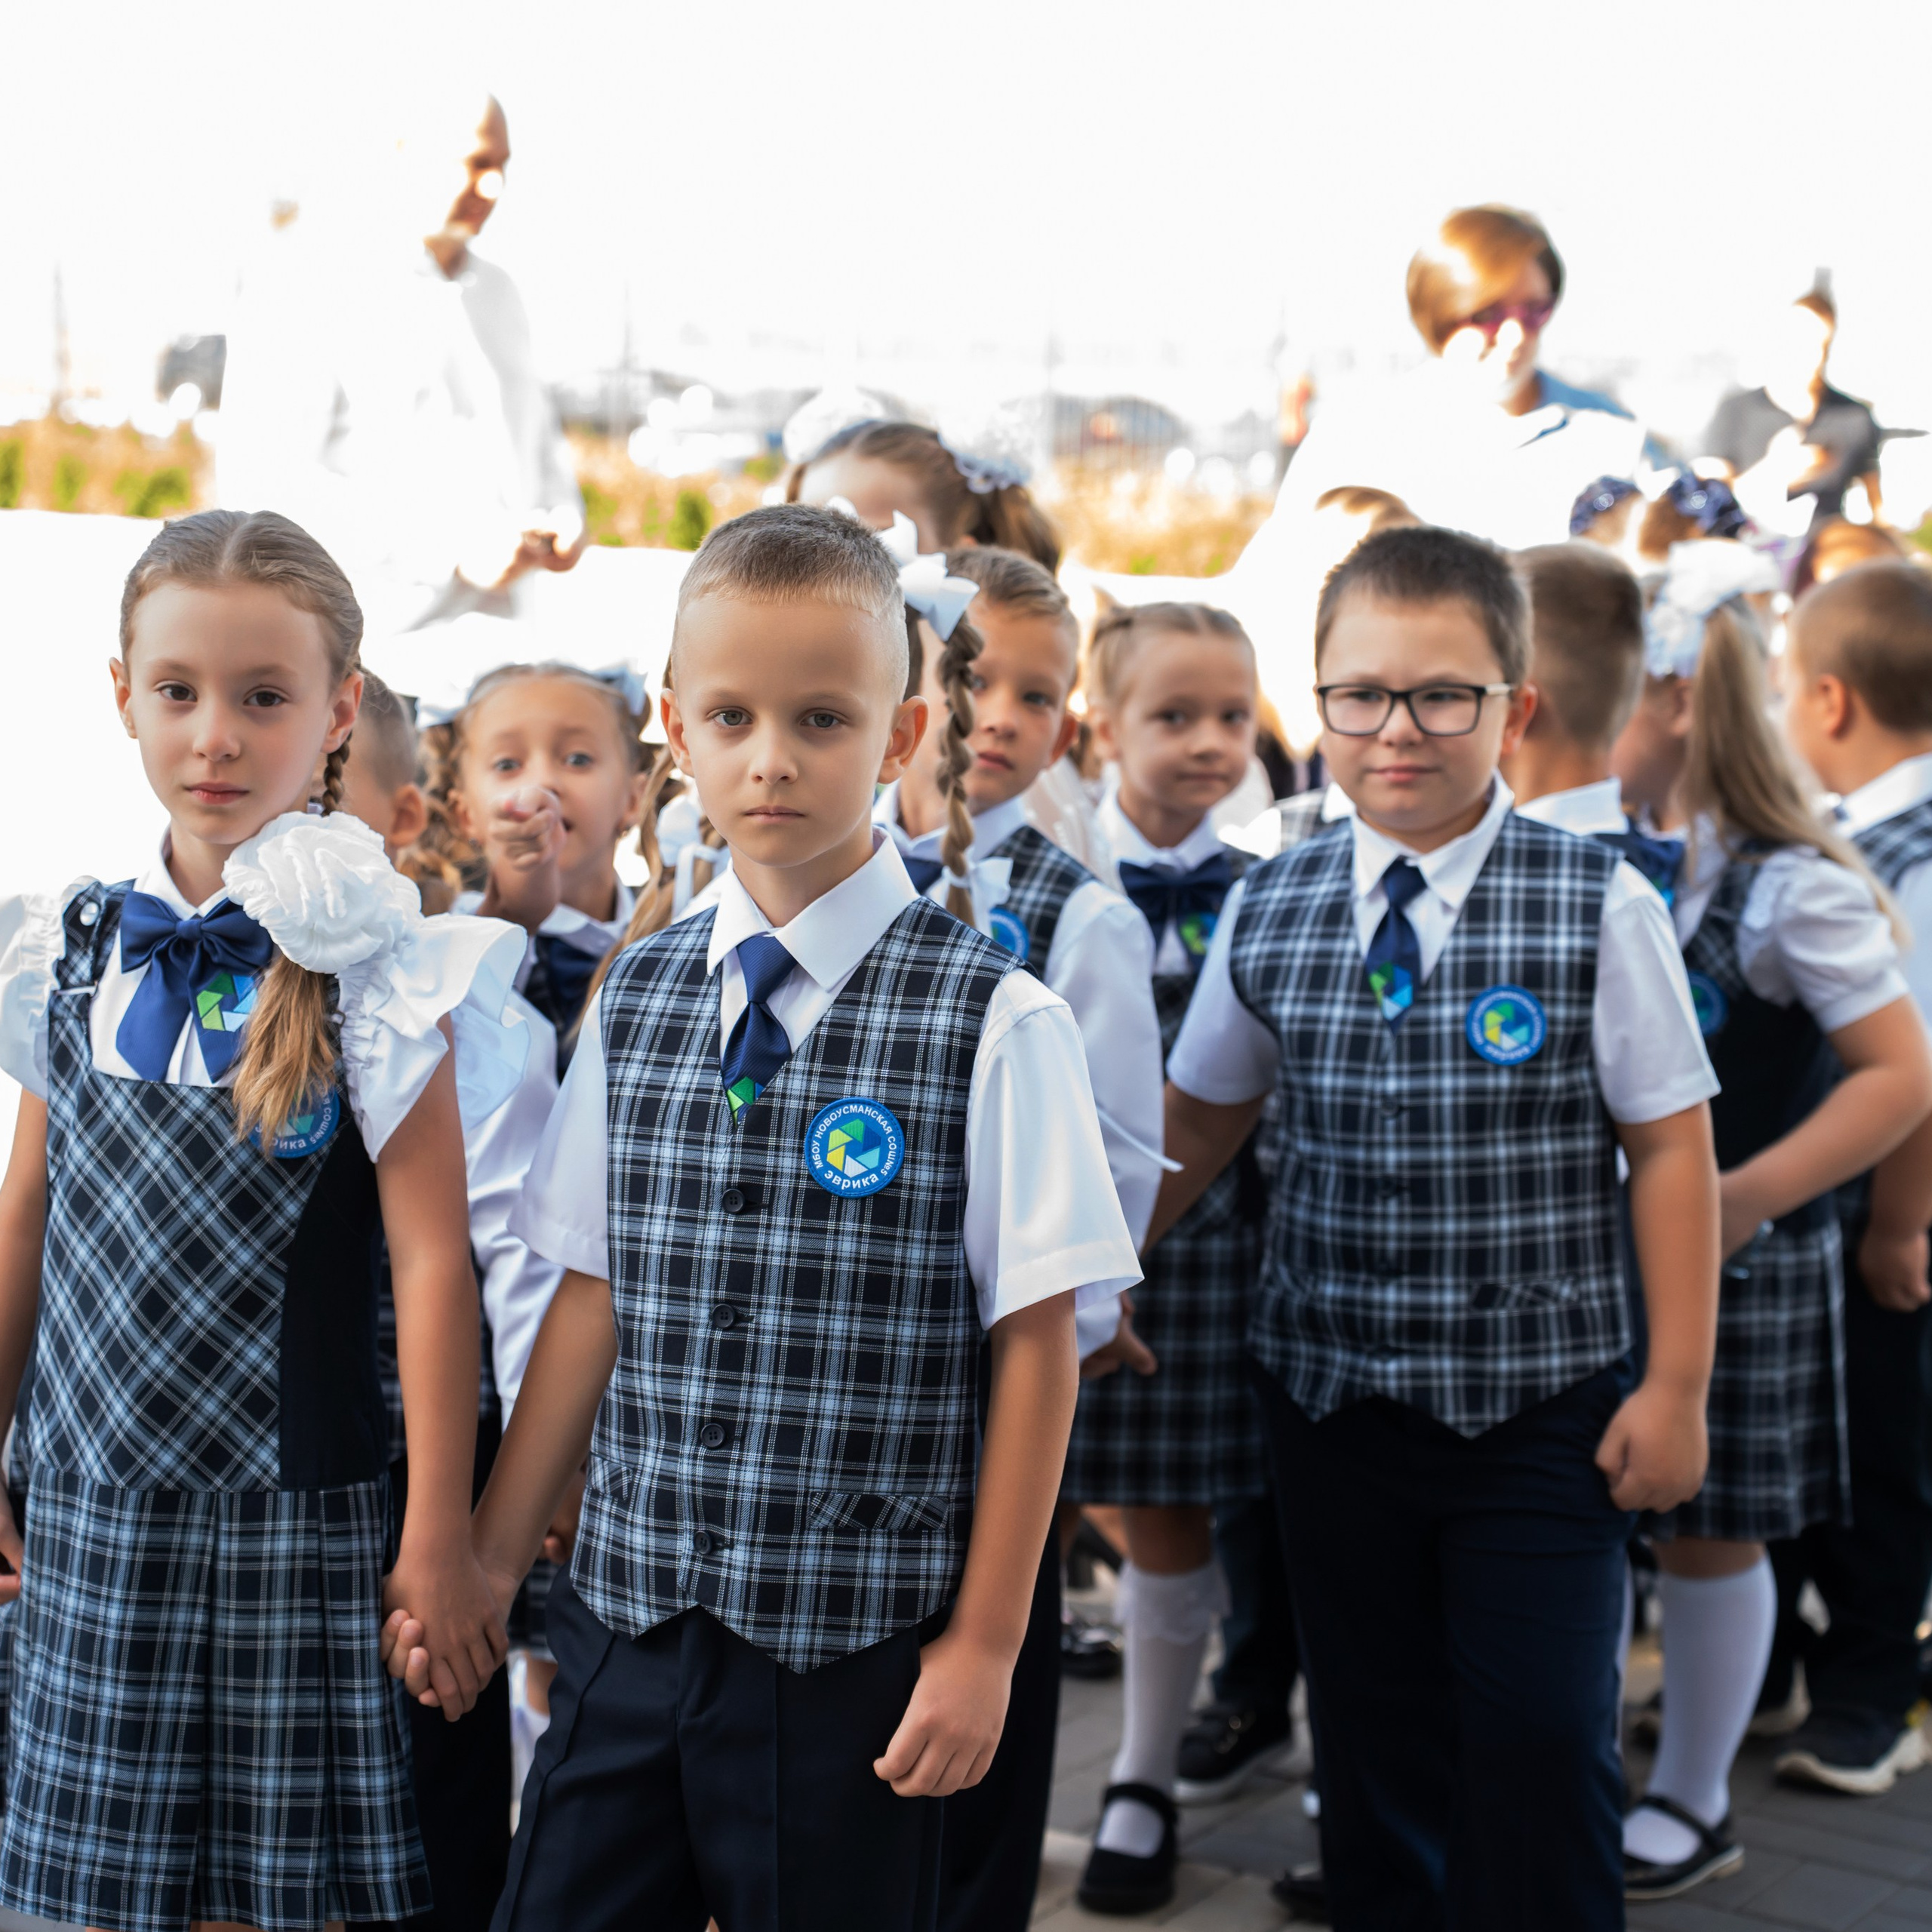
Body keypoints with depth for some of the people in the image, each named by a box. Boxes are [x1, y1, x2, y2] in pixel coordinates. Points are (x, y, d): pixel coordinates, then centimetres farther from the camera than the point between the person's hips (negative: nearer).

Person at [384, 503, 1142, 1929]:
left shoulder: (995, 1022, -9)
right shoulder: (636, 999, 5)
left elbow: (1036, 1339, -8)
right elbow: (594, 1293, 10)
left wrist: (984, 1642, -6)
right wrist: (492, 1557, 11)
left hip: (853, 1652, -4)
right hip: (631, 1617, 4)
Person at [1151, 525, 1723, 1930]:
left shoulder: (1599, 908, -8)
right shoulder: (1268, 913, 1)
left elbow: (1670, 1146, -5)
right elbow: (1198, 1124, 13)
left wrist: (1676, 1387, -5)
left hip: (1540, 1407, -3)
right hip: (1328, 1393, 3)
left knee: (1545, 1745, -2)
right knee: (1373, 1736, 13)